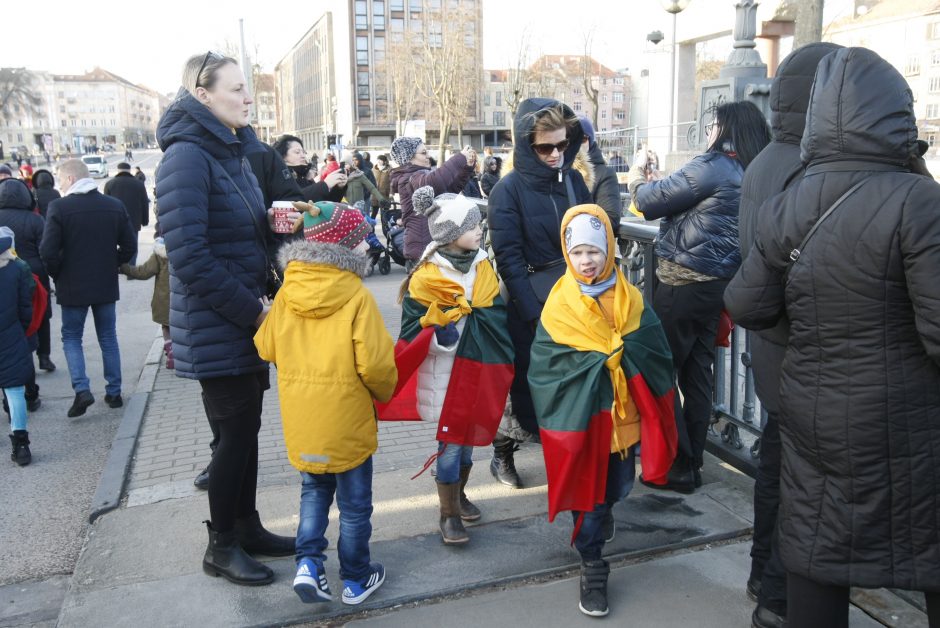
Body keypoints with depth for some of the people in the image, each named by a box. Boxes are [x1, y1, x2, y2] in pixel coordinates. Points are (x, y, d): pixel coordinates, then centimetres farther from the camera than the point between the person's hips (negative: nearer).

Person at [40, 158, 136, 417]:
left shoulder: (59, 207, -12)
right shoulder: (114, 205, 0)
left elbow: (48, 251, -17)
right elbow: (129, 246, 1)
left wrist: (57, 275, 0)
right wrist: (110, 265, 12)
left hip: (73, 287, -3)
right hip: (106, 285, 3)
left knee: (71, 337, 12)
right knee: (108, 338, 13)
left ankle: (82, 389, -2)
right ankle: (114, 392, 16)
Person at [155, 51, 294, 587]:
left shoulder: (233, 153, 12)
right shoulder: (187, 156, -16)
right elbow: (189, 255, -23)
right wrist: (252, 310, -19)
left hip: (248, 320, 8)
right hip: (217, 330, -8)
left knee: (246, 429, 16)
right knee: (236, 433, 2)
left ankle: (247, 526, 31)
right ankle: (222, 546, 21)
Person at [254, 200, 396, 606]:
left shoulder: (287, 291, -3)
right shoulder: (357, 296, -17)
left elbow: (266, 347, 4)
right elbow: (375, 363, -19)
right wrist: (385, 392, 1)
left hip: (300, 417, 4)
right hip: (346, 419, -4)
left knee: (314, 491, 25)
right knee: (354, 502, 13)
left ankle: (308, 563, 15)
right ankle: (356, 580, 26)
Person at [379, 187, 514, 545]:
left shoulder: (483, 267, 4)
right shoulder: (426, 277, -12)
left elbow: (497, 315, 9)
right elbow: (412, 328, -9)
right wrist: (439, 333, -25)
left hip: (478, 369, 5)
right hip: (444, 374, -5)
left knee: (468, 436, 17)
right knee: (449, 441, 1)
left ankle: (458, 495, 38)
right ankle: (448, 514, 16)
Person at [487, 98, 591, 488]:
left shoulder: (573, 180, 5)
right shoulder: (509, 189, -9)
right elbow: (509, 258, -12)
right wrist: (535, 313, -16)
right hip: (529, 303, -4)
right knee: (529, 381, 6)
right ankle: (503, 454, 28)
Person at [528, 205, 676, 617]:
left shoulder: (630, 299, 0)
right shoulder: (559, 305, -9)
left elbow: (654, 348, -2)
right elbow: (546, 362, -13)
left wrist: (622, 350, -17)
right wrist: (600, 362, -16)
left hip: (623, 410, 3)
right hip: (579, 413, -3)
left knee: (619, 484, 18)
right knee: (586, 488, 5)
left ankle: (602, 513, 51)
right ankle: (592, 565, 20)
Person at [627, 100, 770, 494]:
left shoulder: (713, 166, -14)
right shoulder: (747, 173, 12)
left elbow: (651, 203, -10)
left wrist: (637, 177, 10)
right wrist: (652, 185, 14)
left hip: (684, 282, -9)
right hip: (716, 281, 9)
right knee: (697, 373, 13)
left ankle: (678, 467, 6)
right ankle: (692, 462, 22)